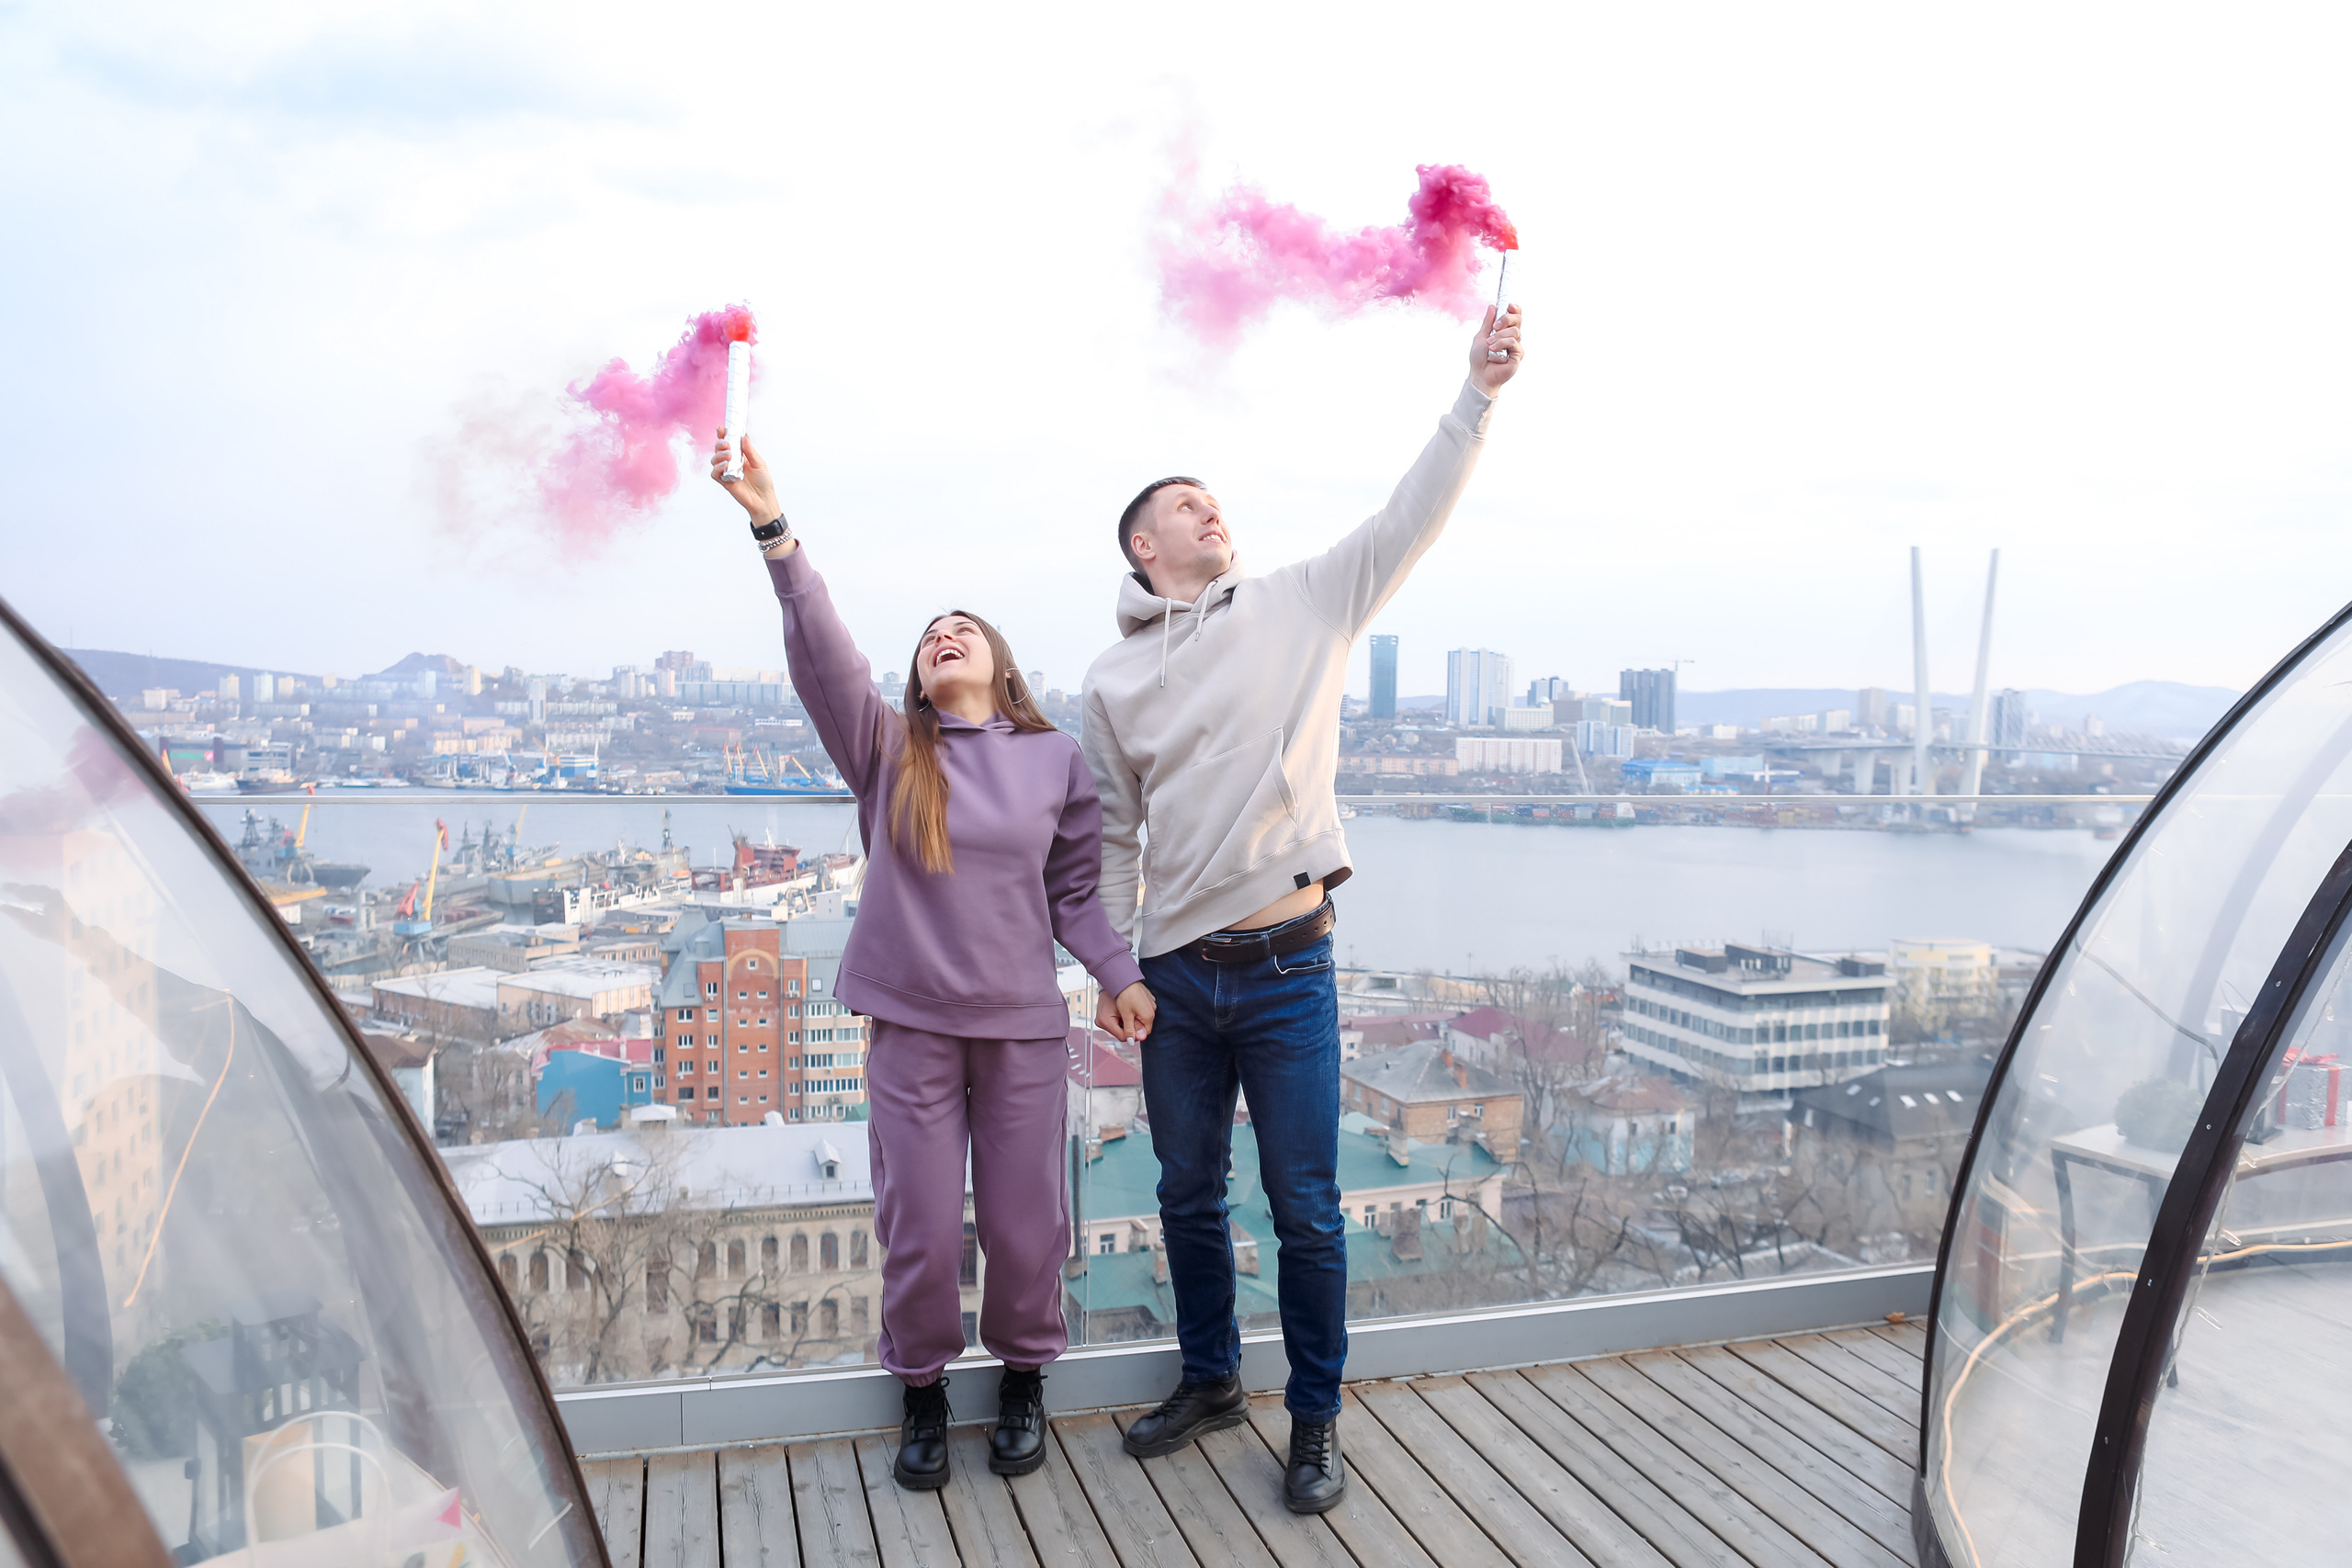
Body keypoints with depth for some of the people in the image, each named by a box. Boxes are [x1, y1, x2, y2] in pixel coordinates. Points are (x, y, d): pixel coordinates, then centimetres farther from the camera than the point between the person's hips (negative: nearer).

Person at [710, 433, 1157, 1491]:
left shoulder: (1057, 760, 3)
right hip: (911, 1022, 0)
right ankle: (923, 1390, 33)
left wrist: (1119, 974, -7)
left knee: (1026, 1227, 9)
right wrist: (773, 529, -26)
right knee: (920, 1231, 7)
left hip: (1025, 1024, 0)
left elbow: (1074, 891, 8)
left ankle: (1023, 1377, 37)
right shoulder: (887, 749, 1)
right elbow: (821, 650, -14)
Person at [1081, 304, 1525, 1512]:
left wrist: (1479, 391, -14)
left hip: (1287, 968, -2)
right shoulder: (1113, 680, 7)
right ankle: (1210, 1380, 38)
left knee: (1306, 1209, 5)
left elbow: (1410, 519, -5)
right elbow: (1114, 836, 10)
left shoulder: (1301, 607, 3)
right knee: (1189, 1196, 16)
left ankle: (1315, 1420, 25)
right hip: (1176, 974, 3)